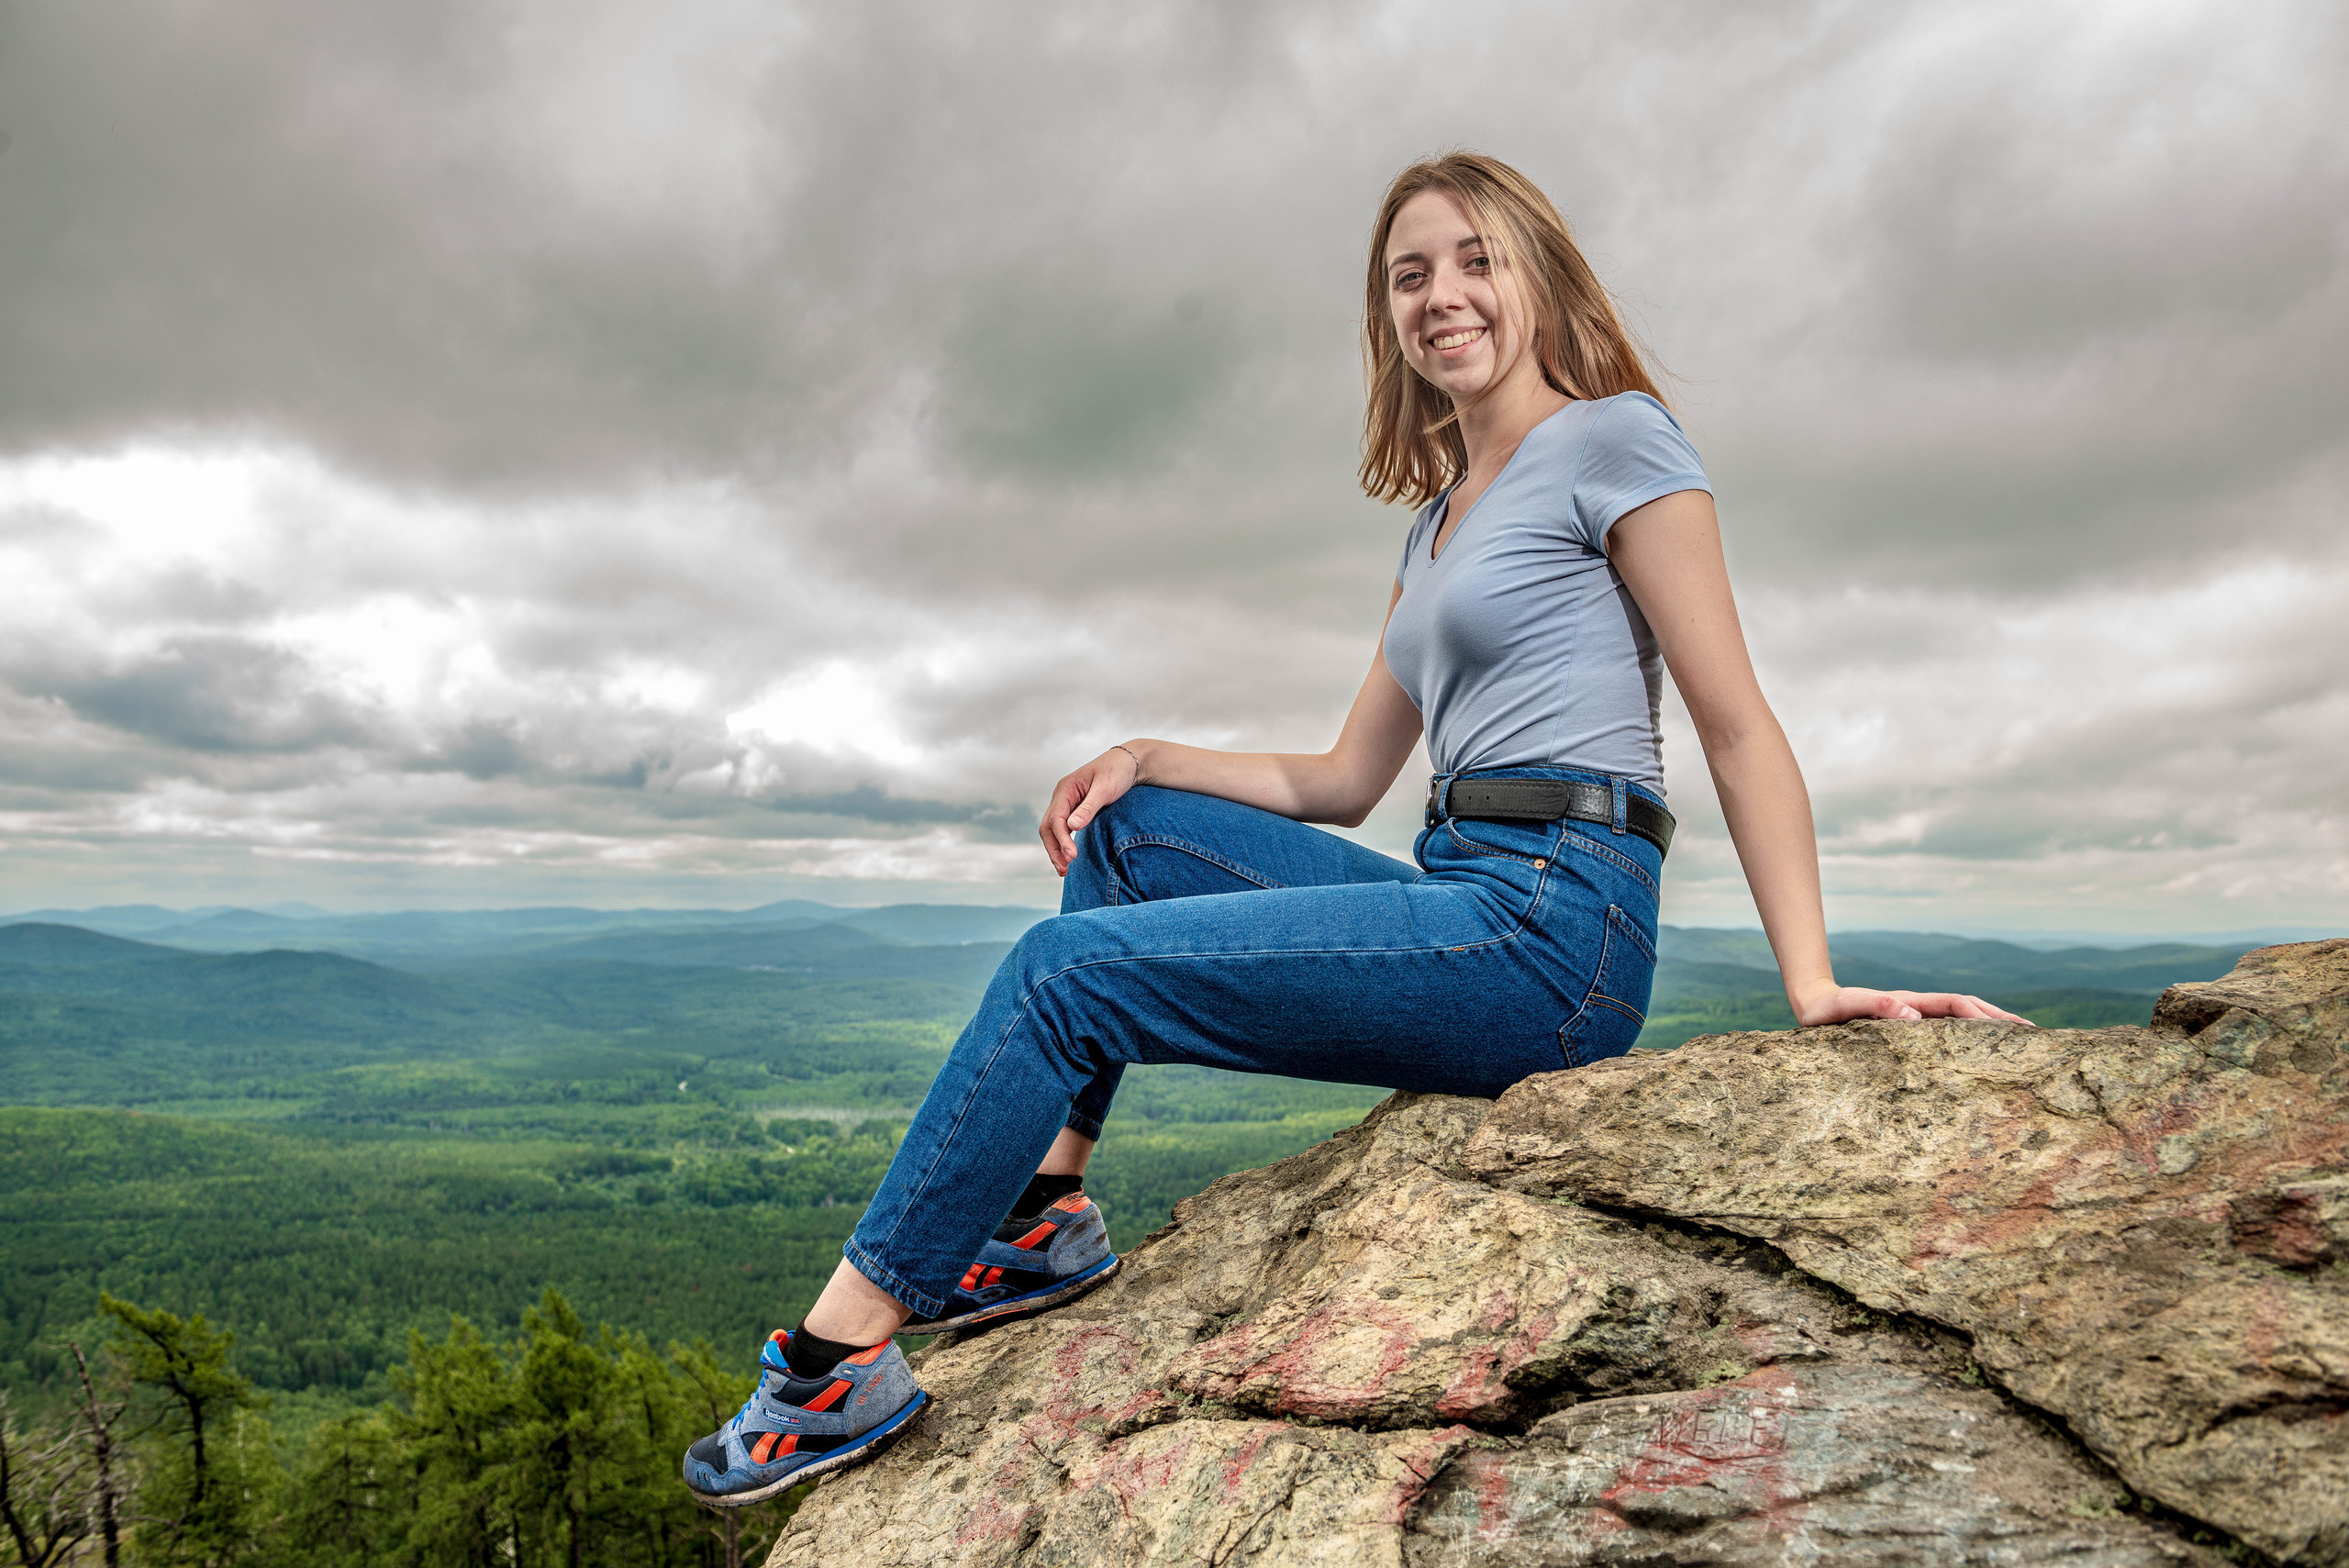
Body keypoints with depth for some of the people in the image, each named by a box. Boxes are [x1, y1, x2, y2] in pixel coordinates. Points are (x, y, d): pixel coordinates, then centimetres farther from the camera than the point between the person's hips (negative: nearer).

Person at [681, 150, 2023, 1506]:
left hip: (1553, 928, -9)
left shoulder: (1615, 436, 0)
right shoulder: (1439, 520, 23)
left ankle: (843, 1355, -4)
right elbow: (1345, 782, 20)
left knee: (1066, 969, -13)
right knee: (1129, 827, 10)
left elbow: (1740, 726, -7)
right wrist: (1152, 758, 7)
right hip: (1465, 904, 9)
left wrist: (1811, 982, -15)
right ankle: (1046, 1209, 5)